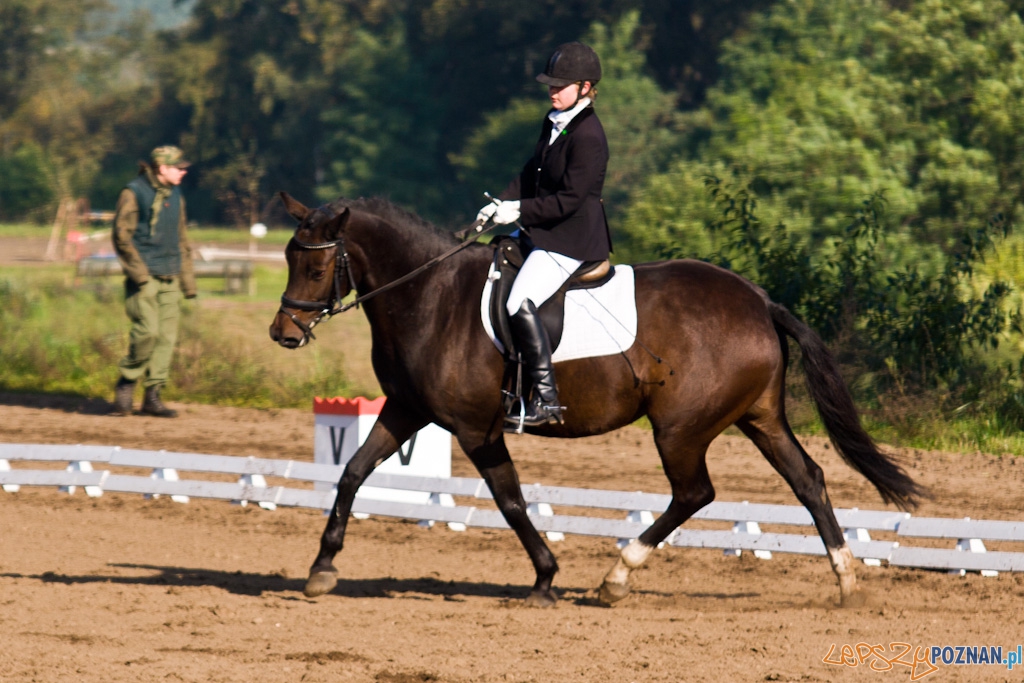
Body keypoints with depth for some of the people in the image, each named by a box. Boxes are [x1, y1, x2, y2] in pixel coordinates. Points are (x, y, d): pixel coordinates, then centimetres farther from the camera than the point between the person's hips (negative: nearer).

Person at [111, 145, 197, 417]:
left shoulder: (175, 196, 16)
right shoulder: (134, 193, -5)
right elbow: (122, 236, -10)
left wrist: (188, 280, 18)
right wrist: (139, 274, -17)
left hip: (170, 279, 7)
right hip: (144, 276, -7)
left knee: (167, 337, 1)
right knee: (147, 331, -18)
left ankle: (152, 396, 6)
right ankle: (126, 383, 0)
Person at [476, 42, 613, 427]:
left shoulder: (587, 137, -20)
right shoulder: (554, 124, 11)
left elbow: (569, 199, -22)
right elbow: (531, 174, 17)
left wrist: (520, 211, -20)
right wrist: (501, 204, 1)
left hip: (572, 239, -11)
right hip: (543, 232, 11)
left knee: (520, 303, -24)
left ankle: (545, 398, -24)